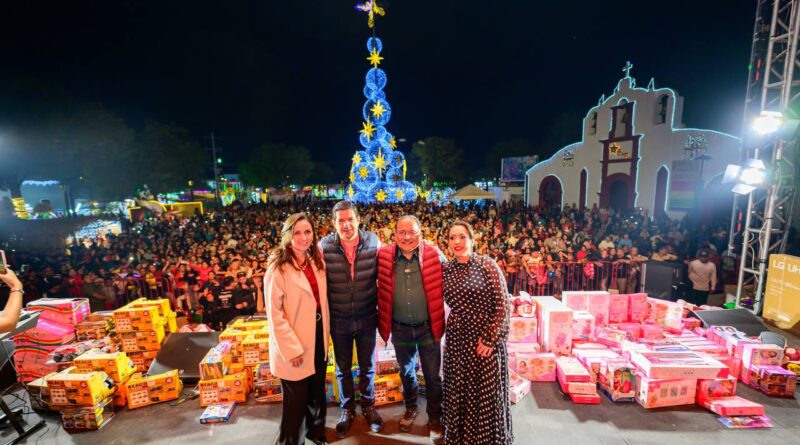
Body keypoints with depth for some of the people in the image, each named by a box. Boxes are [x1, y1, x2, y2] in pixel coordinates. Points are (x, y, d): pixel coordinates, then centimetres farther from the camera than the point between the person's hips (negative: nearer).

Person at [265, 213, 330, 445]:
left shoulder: (316, 261, 2)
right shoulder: (278, 269, -18)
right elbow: (274, 314, -19)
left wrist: (326, 332, 8)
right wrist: (292, 349, -19)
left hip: (318, 338, 6)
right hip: (294, 346, -6)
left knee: (317, 392, 23)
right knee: (296, 399, 11)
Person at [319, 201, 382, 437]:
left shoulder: (373, 242, -11)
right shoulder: (324, 246, -13)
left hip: (367, 317, 0)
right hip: (338, 320, 0)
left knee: (367, 366, 19)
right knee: (343, 368, 19)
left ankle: (368, 405, 44)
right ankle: (347, 408, 43)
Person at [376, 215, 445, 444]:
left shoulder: (434, 255, -14)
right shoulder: (384, 257, -10)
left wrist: (443, 319, -4)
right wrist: (384, 319, 3)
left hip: (428, 327, -2)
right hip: (400, 328, 2)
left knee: (432, 375, 14)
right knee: (406, 372, 23)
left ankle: (435, 416, 37)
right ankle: (410, 408, 48)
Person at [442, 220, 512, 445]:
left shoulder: (487, 265, -11)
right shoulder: (445, 270, 0)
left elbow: (503, 305, -12)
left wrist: (490, 338, -14)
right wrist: (442, 330, 3)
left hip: (486, 337, -3)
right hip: (457, 339, 3)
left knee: (488, 390, 9)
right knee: (459, 390, 14)